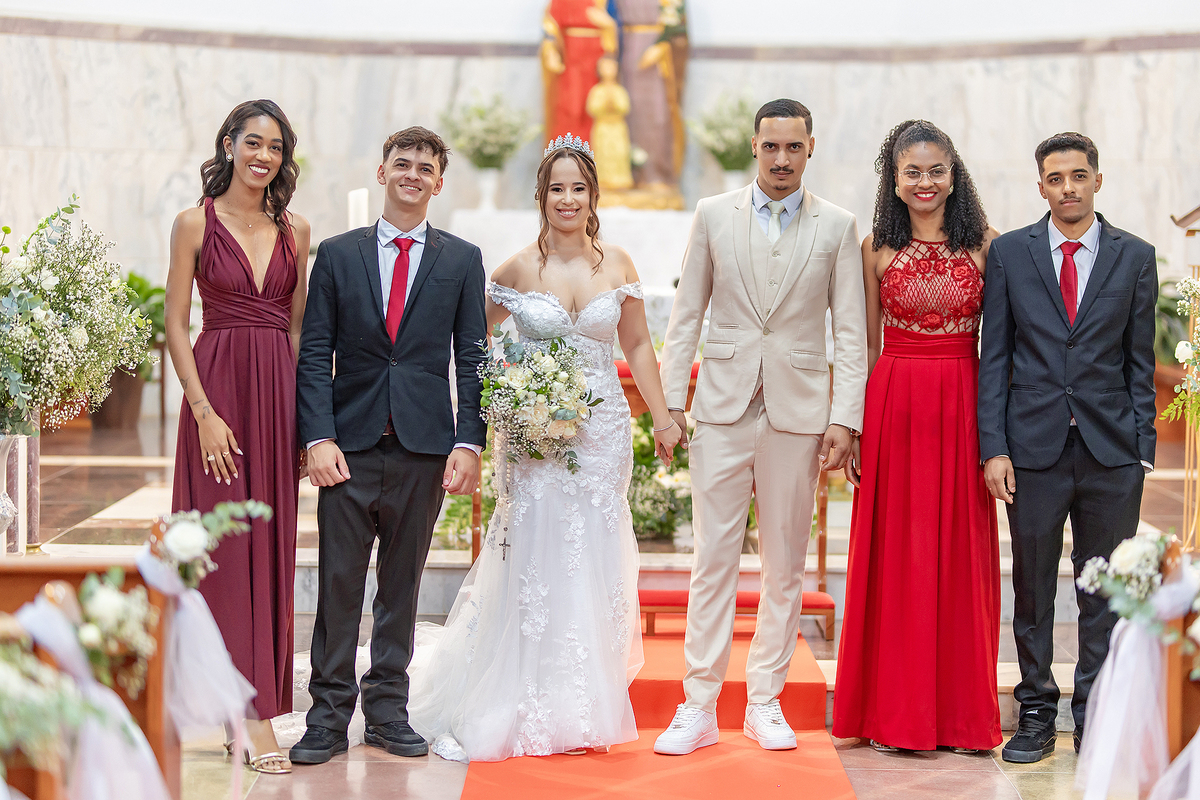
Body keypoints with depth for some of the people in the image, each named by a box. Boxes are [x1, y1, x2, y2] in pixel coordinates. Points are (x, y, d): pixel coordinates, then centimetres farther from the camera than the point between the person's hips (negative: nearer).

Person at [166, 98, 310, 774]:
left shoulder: (295, 231, 10)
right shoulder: (196, 224, 0)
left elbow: (298, 327, 12)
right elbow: (176, 325, -3)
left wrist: (304, 418, 5)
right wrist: (205, 411, -12)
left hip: (280, 393, 4)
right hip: (218, 390, -4)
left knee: (271, 544, 5)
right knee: (227, 542, -3)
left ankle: (256, 702, 13)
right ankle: (252, 706, 1)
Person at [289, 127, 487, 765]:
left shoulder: (462, 261, 9)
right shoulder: (337, 255, 7)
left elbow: (472, 360, 6)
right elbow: (314, 355, 3)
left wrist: (468, 443, -3)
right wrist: (318, 437, -8)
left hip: (424, 447, 1)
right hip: (350, 447, -1)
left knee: (401, 583, 8)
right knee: (339, 582, 0)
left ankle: (387, 710, 18)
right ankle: (329, 717, 7)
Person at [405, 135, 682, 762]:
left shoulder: (617, 264, 5)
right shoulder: (518, 270, -2)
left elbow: (637, 345, 13)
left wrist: (662, 417, 12)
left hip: (603, 433, 3)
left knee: (594, 565, 5)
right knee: (533, 562, -3)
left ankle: (584, 709, 17)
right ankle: (529, 709, 8)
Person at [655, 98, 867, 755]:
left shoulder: (837, 227, 5)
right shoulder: (713, 215, 7)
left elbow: (850, 332, 3)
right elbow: (686, 316, 7)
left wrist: (844, 418, -5)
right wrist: (670, 402, 1)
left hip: (798, 412, 0)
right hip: (723, 407, 0)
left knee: (785, 565, 6)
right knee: (713, 560, -1)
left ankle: (765, 702, 16)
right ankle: (699, 707, 5)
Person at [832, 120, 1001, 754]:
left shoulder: (985, 244, 4)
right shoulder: (877, 247, 5)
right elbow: (866, 345, 7)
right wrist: (852, 426, 1)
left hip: (963, 408, 0)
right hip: (893, 408, 0)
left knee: (960, 555, 3)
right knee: (895, 554, 3)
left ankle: (962, 713, 12)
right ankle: (895, 713, 11)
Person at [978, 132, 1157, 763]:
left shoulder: (1135, 257, 6)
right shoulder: (1009, 253, 5)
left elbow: (1141, 362, 6)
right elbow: (994, 356, 3)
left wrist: (1142, 449, 0)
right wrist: (993, 447, -4)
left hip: (1111, 451, 0)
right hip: (1034, 445, 0)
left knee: (1105, 589, 6)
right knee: (1032, 585, 6)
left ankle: (1094, 716, 17)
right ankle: (1036, 714, 18)